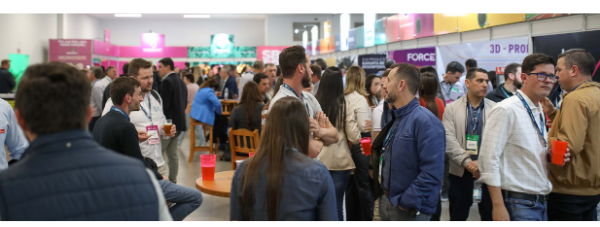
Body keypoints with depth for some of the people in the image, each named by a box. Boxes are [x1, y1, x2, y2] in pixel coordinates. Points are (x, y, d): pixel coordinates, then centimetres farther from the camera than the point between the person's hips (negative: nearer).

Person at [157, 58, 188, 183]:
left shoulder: (167, 82, -14)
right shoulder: (181, 81, 14)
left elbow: (164, 105, -19)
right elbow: (185, 102, 19)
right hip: (178, 121, 9)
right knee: (172, 154, 13)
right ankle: (172, 181, 17)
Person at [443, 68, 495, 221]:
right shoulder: (452, 108, 3)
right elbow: (449, 140, -7)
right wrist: (467, 162, -17)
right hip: (460, 172, 0)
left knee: (490, 216, 5)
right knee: (457, 216, 9)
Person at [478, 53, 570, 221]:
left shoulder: (539, 112, 13)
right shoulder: (506, 110, -13)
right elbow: (489, 158, -19)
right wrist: (498, 207, -22)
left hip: (541, 202, 8)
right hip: (518, 205, -8)